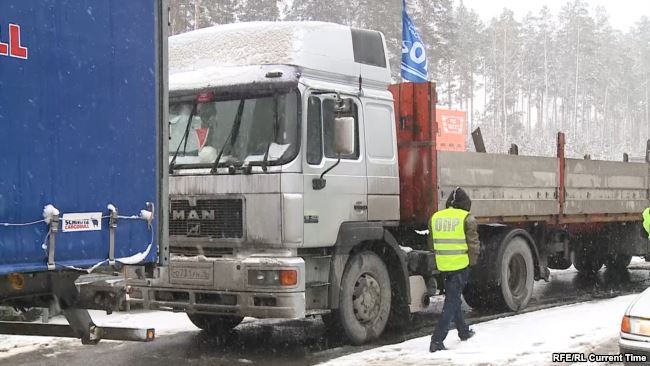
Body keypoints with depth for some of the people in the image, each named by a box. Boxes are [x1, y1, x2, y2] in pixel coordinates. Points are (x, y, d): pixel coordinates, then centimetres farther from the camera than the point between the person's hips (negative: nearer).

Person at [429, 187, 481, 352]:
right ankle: (437, 340, -10)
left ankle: (464, 331, 38)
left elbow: (433, 242, 12)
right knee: (451, 302, -2)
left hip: (443, 265, 5)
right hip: (461, 265, -5)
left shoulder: (435, 217, 6)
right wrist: (472, 262, 6)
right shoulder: (467, 218, -9)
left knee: (452, 298, 23)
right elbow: (474, 244, -9)